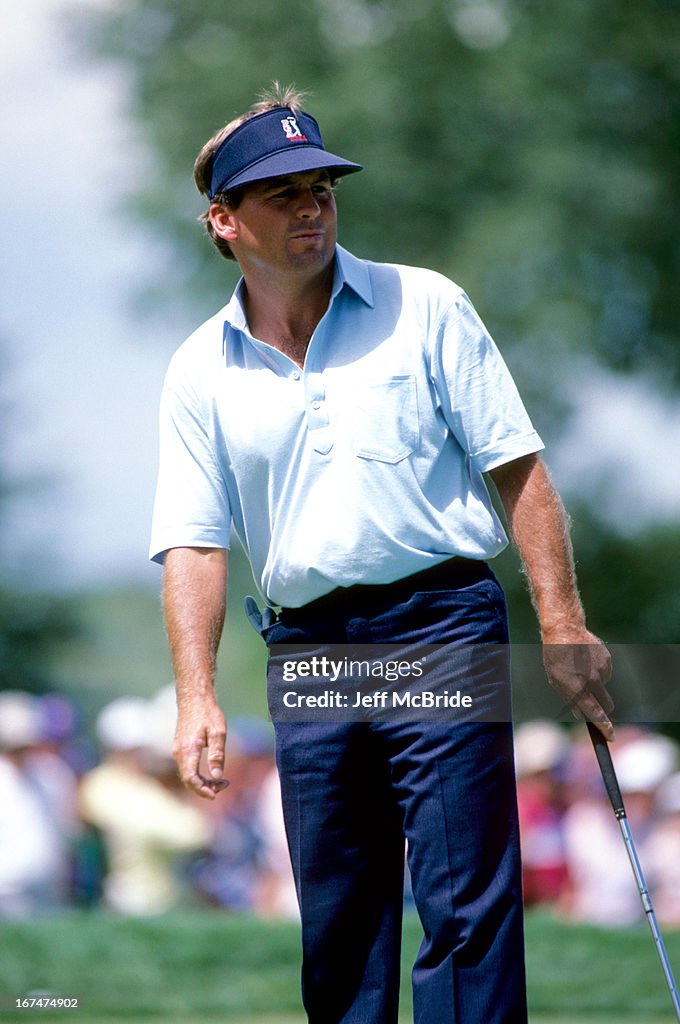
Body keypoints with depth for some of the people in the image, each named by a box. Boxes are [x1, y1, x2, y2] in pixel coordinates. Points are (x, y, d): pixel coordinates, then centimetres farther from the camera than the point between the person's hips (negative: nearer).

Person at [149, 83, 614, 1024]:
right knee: (336, 924, 6)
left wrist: (564, 626, -7)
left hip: (441, 630, -3)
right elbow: (194, 543, 4)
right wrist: (197, 696, -11)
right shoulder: (202, 371, 8)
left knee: (466, 906, -9)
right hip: (306, 653, 3)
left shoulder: (426, 308, 4)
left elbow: (518, 469, 2)